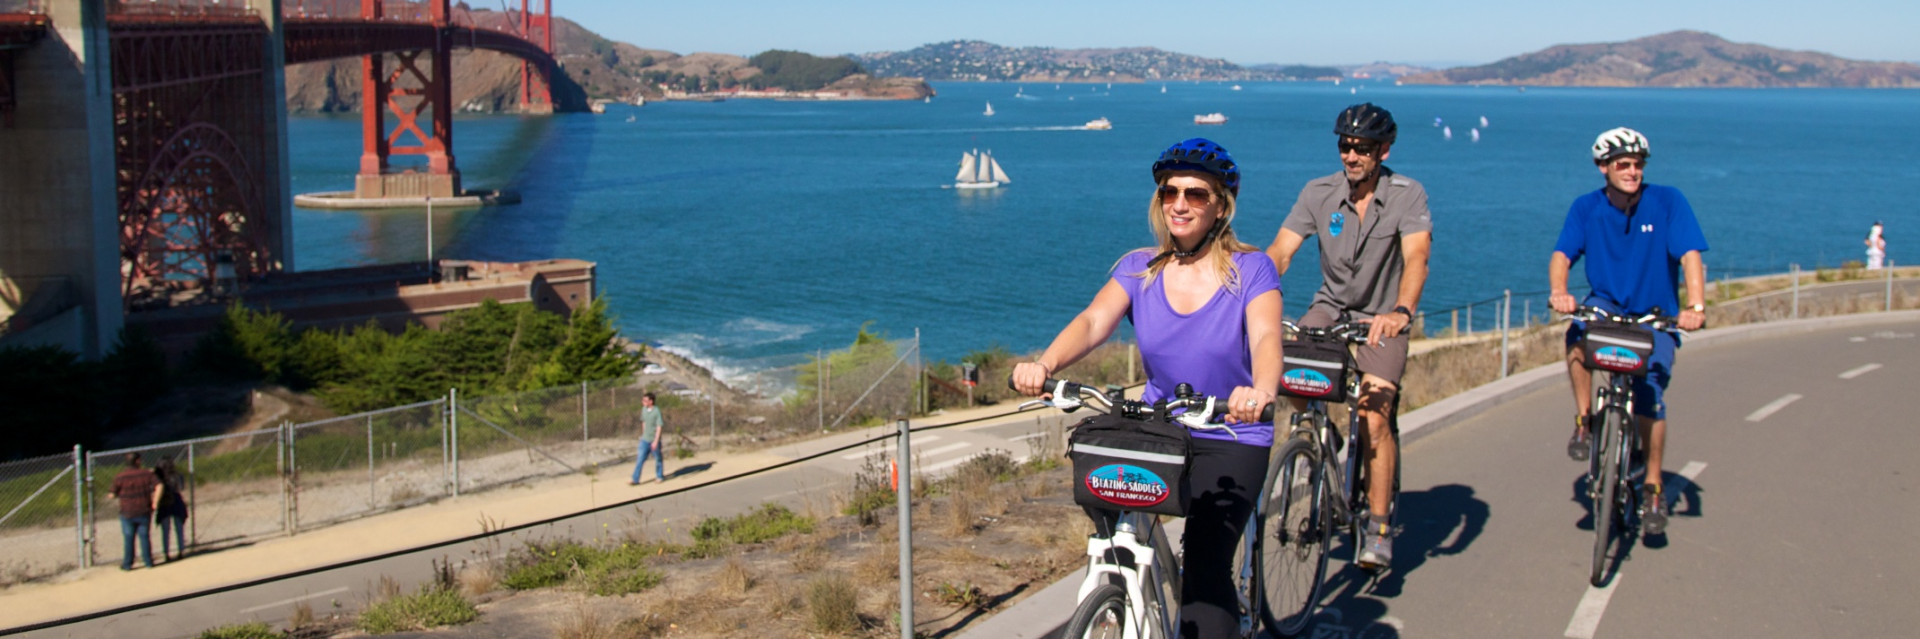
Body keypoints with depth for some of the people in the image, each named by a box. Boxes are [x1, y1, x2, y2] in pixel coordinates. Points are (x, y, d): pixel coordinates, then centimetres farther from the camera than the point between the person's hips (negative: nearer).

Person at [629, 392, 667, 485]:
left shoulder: (657, 411, -16)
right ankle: (635, 479, -1)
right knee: (640, 459, 0)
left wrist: (656, 441, -19)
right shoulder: (644, 409, 2)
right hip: (645, 439, 5)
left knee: (658, 458, 10)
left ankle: (660, 476, 28)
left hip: (654, 440, -5)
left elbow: (659, 427, -16)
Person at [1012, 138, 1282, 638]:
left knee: (1206, 567, -15)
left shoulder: (1250, 269, -8)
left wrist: (1260, 390, -50)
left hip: (1232, 438, -3)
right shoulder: (1140, 270, 1)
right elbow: (1094, 321, -16)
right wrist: (1044, 364, -37)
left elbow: (1266, 338, -26)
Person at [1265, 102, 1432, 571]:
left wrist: (1401, 312, -47)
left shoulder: (1408, 195, -13)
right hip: (1330, 307, 3)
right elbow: (1280, 251, -16)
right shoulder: (1320, 193, -6)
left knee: (1375, 417, -18)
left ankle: (1378, 530, -7)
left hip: (1381, 320, -3)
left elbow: (1416, 257, -28)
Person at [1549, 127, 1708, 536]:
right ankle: (1584, 420, -13)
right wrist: (1558, 292, -37)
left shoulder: (1667, 202, -11)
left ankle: (1653, 487, 4)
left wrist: (1696, 307, -36)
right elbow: (1562, 254, -15)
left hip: (1655, 317, -1)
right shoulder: (1587, 208, -5)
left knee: (1649, 396, -16)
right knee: (1578, 337, -33)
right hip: (1606, 304, 1)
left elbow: (1690, 255, -19)